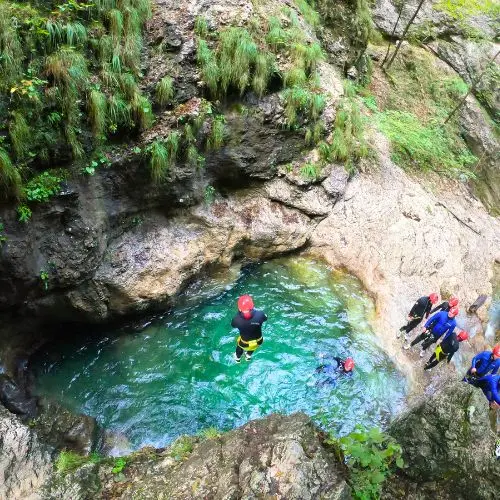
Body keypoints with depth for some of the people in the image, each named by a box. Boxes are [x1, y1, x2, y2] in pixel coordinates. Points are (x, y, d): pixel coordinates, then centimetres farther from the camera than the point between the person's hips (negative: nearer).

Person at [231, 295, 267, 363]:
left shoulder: (237, 319, -33)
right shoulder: (259, 315, -31)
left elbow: (233, 325, -8)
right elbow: (265, 318, -6)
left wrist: (239, 313, -3)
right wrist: (255, 310, 5)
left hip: (245, 344, -1)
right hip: (258, 342, 1)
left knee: (239, 343, 36)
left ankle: (238, 358, 63)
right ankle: (248, 355, 65)